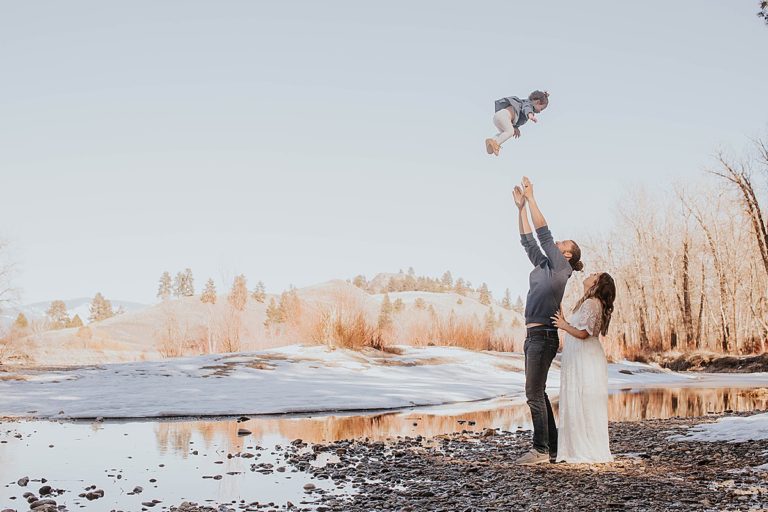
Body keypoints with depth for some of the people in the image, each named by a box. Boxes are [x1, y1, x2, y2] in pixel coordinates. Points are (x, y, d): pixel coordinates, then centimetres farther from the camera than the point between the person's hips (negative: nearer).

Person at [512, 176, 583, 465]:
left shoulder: (561, 267, -4)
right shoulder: (543, 266, 17)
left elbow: (543, 234, -8)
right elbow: (528, 240, 20)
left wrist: (531, 198, -5)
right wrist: (521, 208, 16)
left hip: (543, 336, -9)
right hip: (534, 336, 9)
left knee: (534, 392, -9)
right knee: (537, 393, 9)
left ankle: (541, 449, -5)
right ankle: (552, 448, 14)